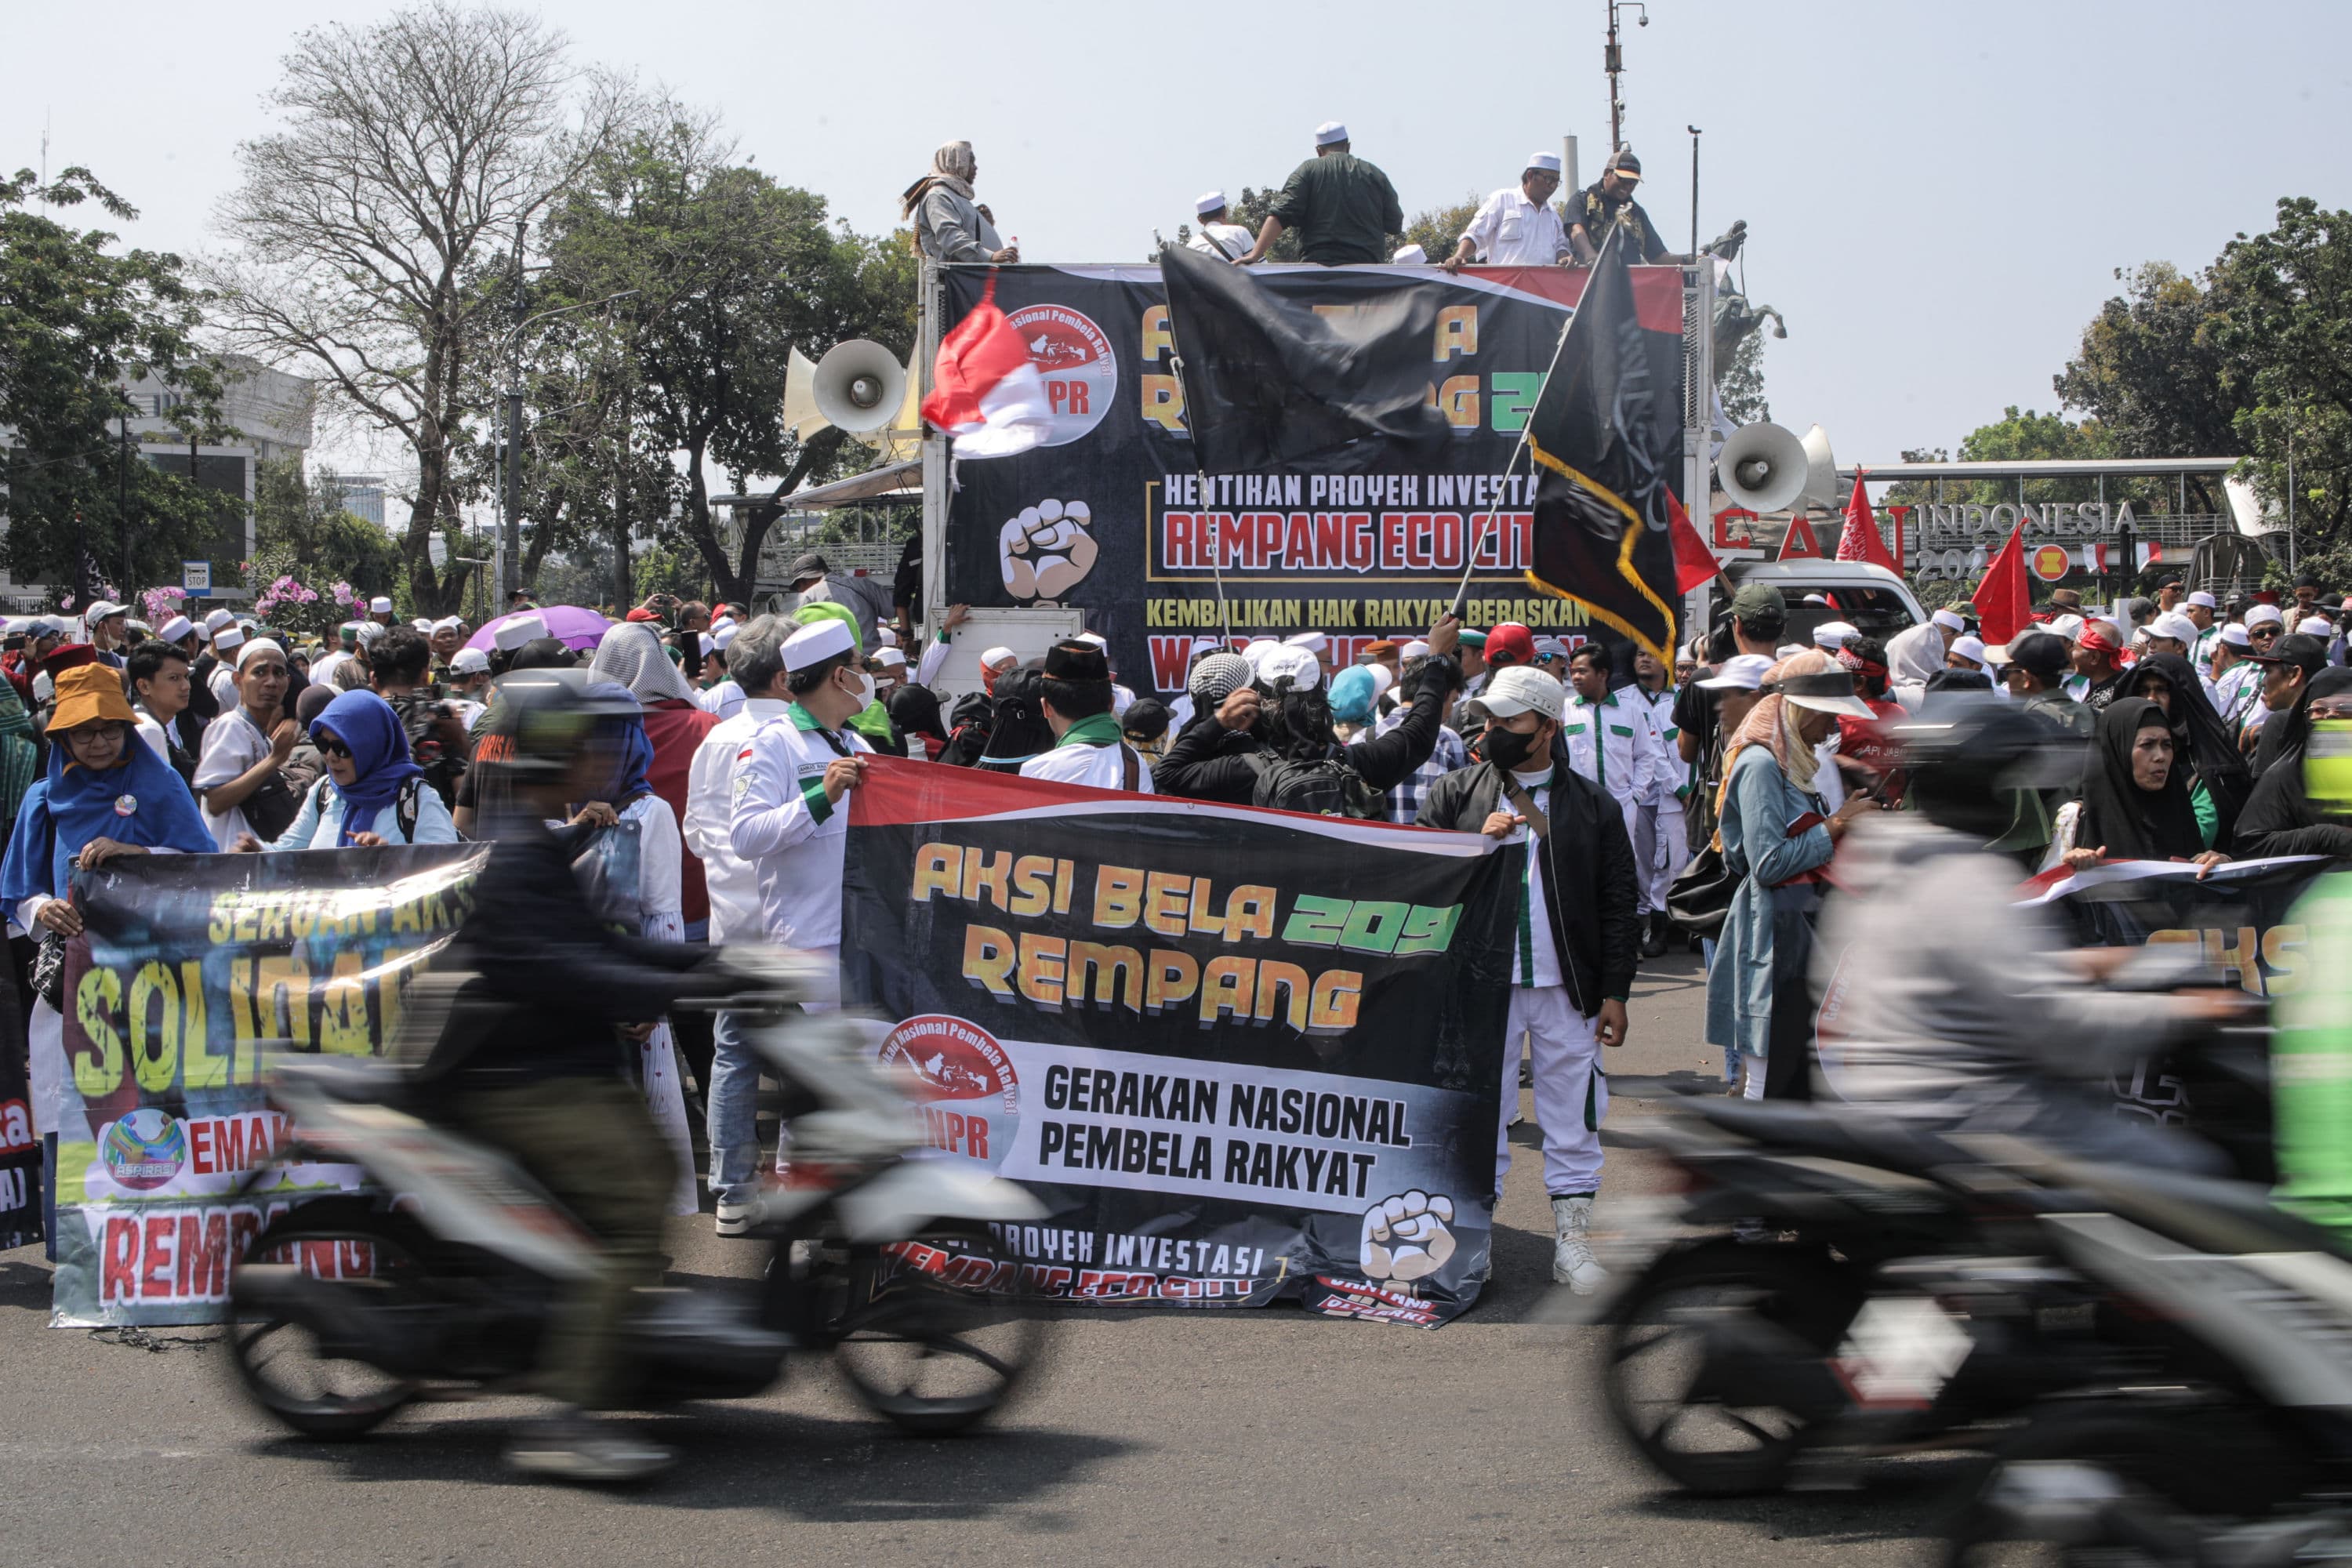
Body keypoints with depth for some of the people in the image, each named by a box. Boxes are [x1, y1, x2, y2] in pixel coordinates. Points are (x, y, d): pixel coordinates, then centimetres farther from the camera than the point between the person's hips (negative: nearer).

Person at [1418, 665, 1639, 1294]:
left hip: (1566, 985, 0)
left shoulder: (1594, 807, 5)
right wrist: (1478, 845, -12)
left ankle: (1571, 1238, 14)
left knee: (1572, 1115, 4)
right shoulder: (1455, 794, 6)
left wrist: (1614, 992, 1)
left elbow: (1618, 906, 6)